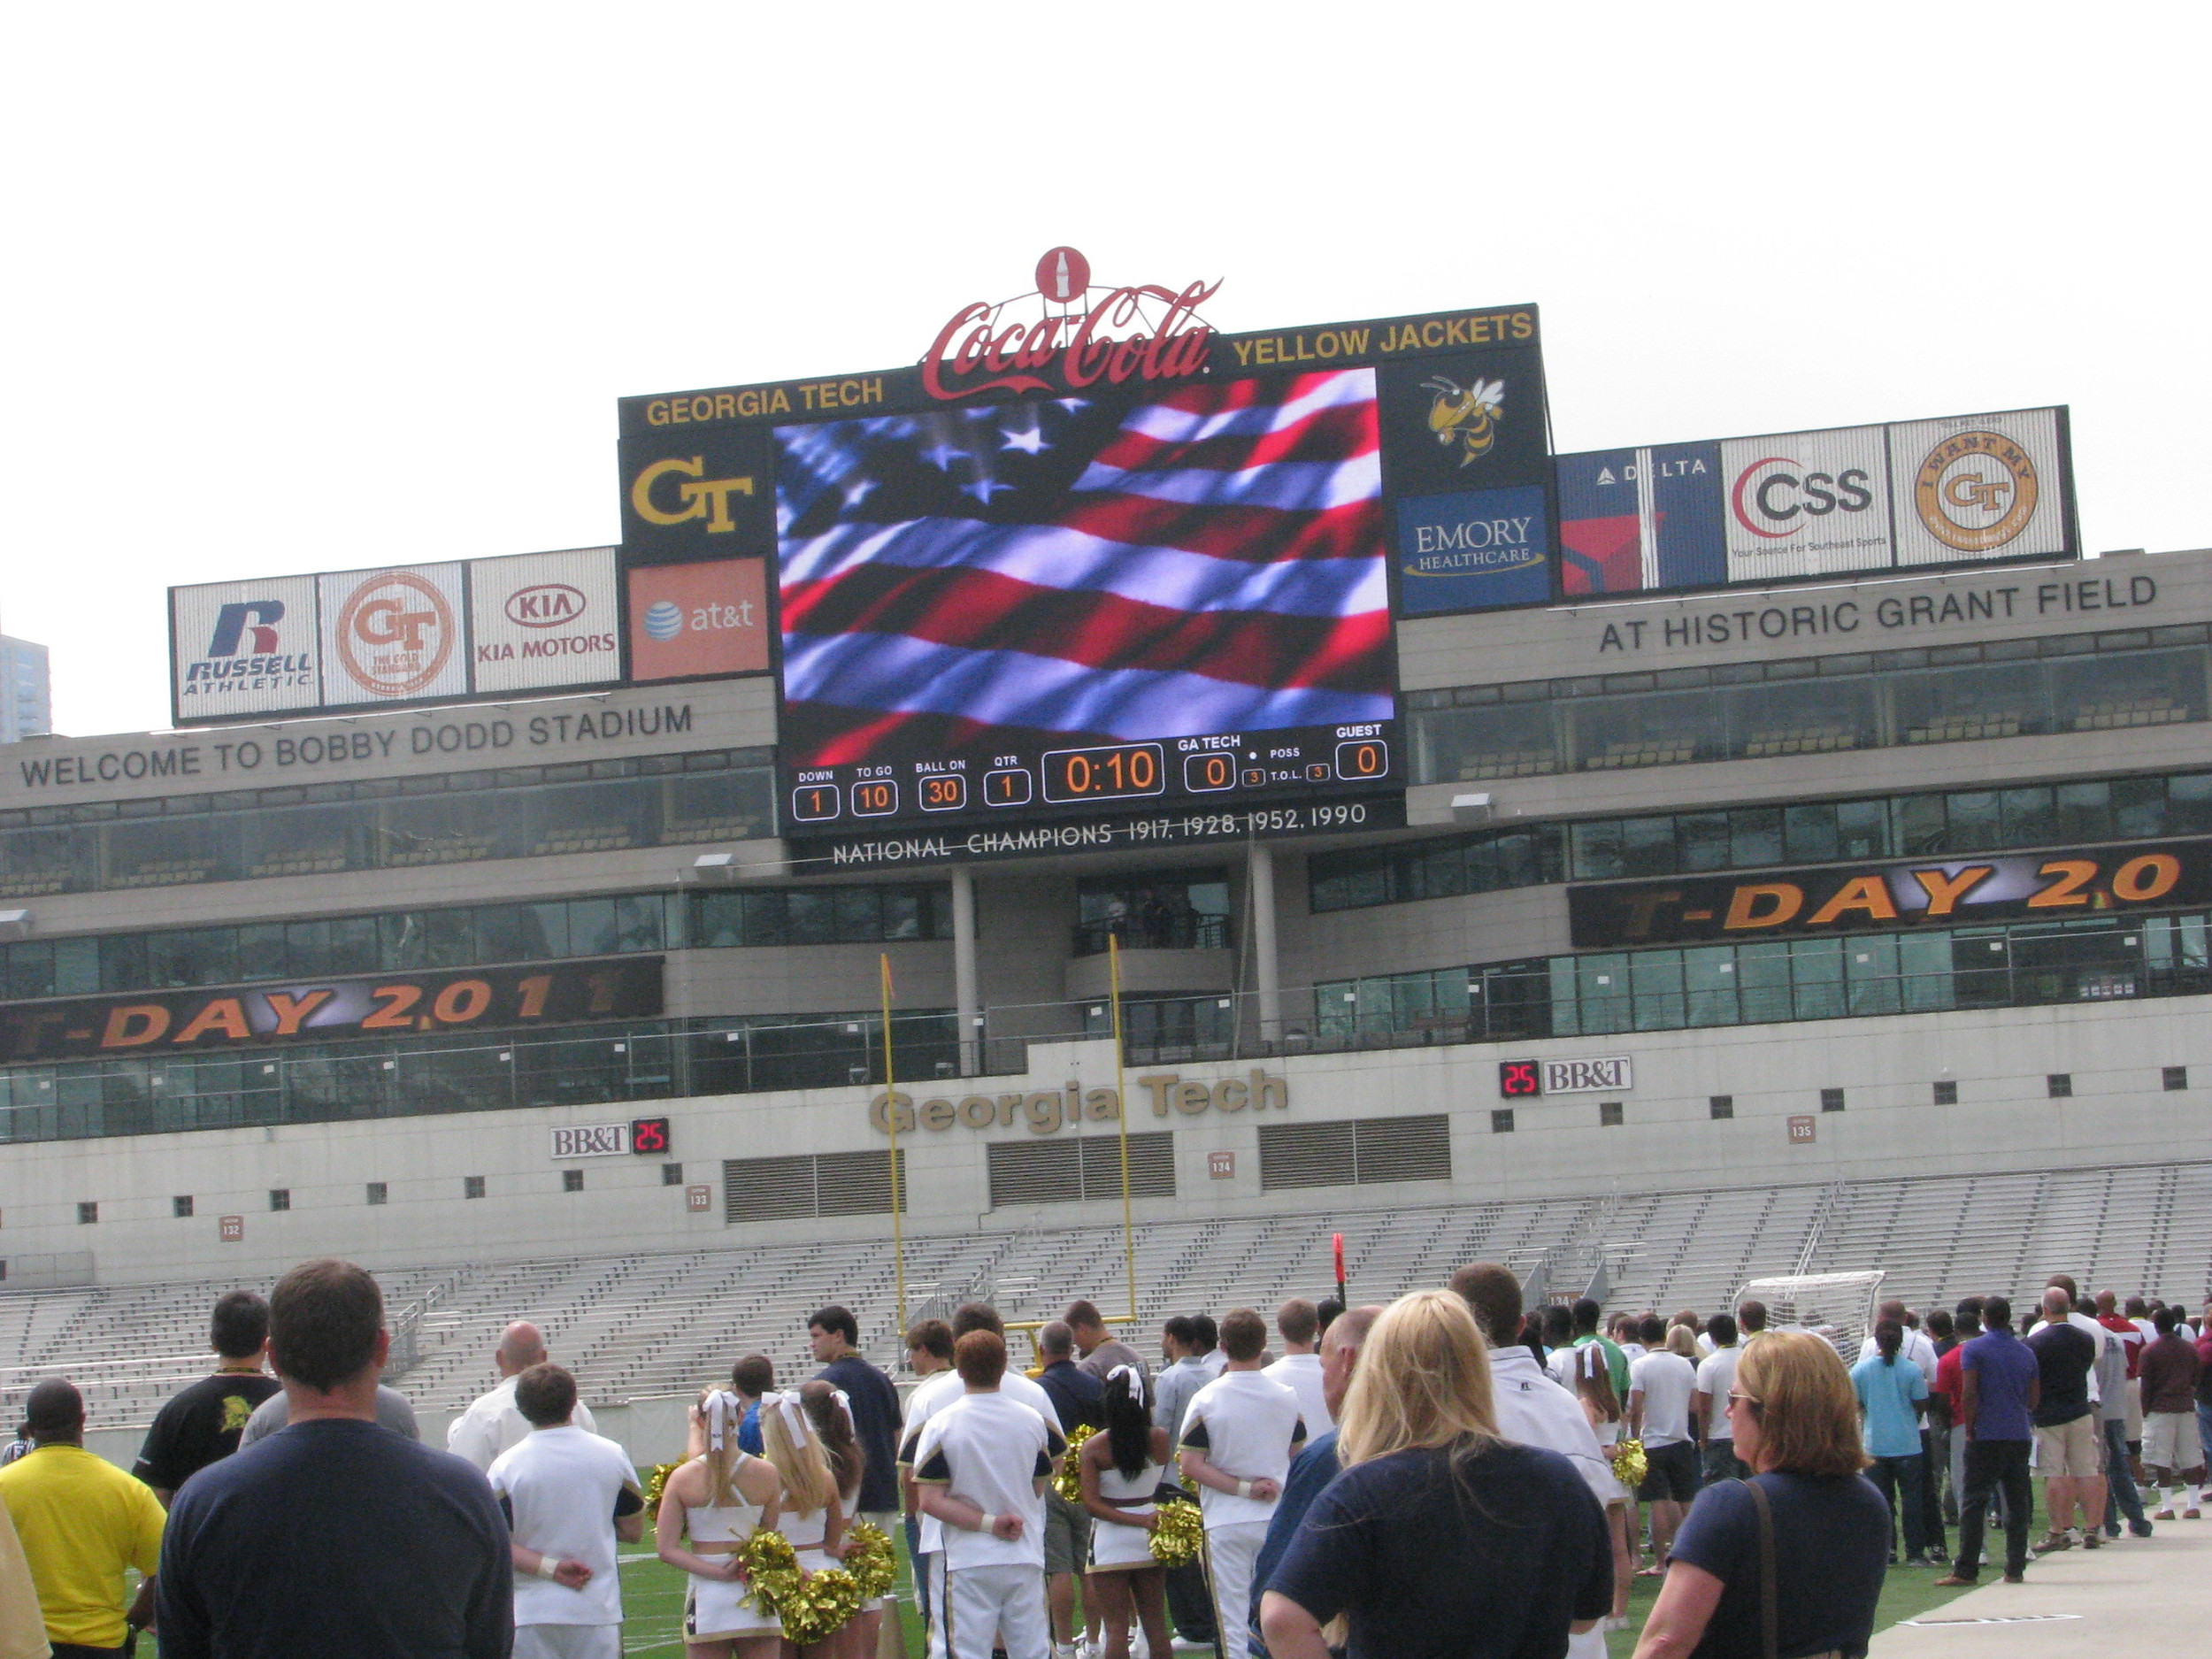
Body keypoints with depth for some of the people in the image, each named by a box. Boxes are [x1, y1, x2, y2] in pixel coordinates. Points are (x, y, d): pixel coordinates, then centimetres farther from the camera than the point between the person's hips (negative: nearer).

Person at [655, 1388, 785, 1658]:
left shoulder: (682, 1478, -6)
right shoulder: (766, 1474, -3)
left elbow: (666, 1549, -9)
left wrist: (717, 1572, -11)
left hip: (707, 1599, -1)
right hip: (756, 1600, 1)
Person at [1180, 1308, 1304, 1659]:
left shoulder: (1206, 1399, -8)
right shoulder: (1286, 1397, 0)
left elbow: (1191, 1464, -12)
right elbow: (1298, 1456, 10)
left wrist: (1244, 1488, -10)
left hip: (1226, 1522, -2)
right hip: (1278, 1520, 2)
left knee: (1231, 1620, 1)